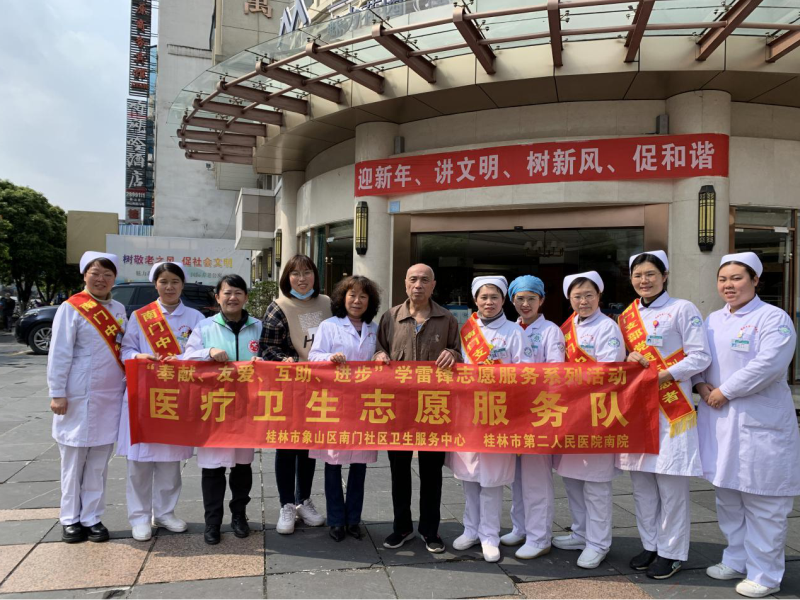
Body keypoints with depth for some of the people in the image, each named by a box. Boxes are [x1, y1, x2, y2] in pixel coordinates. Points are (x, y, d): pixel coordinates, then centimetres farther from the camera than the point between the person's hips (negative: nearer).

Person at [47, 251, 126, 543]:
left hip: (110, 397, 4)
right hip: (79, 398, -4)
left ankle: (92, 517, 19)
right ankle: (70, 519, 20)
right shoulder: (71, 308, -7)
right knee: (74, 459, 6)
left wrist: (129, 384, 8)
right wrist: (57, 394, -11)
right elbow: (59, 354, -8)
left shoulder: (119, 309, 9)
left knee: (99, 461, 9)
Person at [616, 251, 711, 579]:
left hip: (671, 407, -5)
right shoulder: (627, 317, 12)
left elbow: (700, 356, -9)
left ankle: (672, 552, 15)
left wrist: (661, 376, -17)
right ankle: (650, 545, 25)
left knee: (671, 483, -1)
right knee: (641, 481, 10)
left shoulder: (682, 309, -4)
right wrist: (630, 360, -4)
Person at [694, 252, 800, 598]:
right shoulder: (713, 320, 13)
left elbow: (768, 365, -21)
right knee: (727, 497, 16)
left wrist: (724, 392, -17)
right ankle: (736, 561, 32)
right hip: (719, 420, 7)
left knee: (762, 503, 1)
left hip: (760, 424, -7)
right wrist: (702, 386, -5)